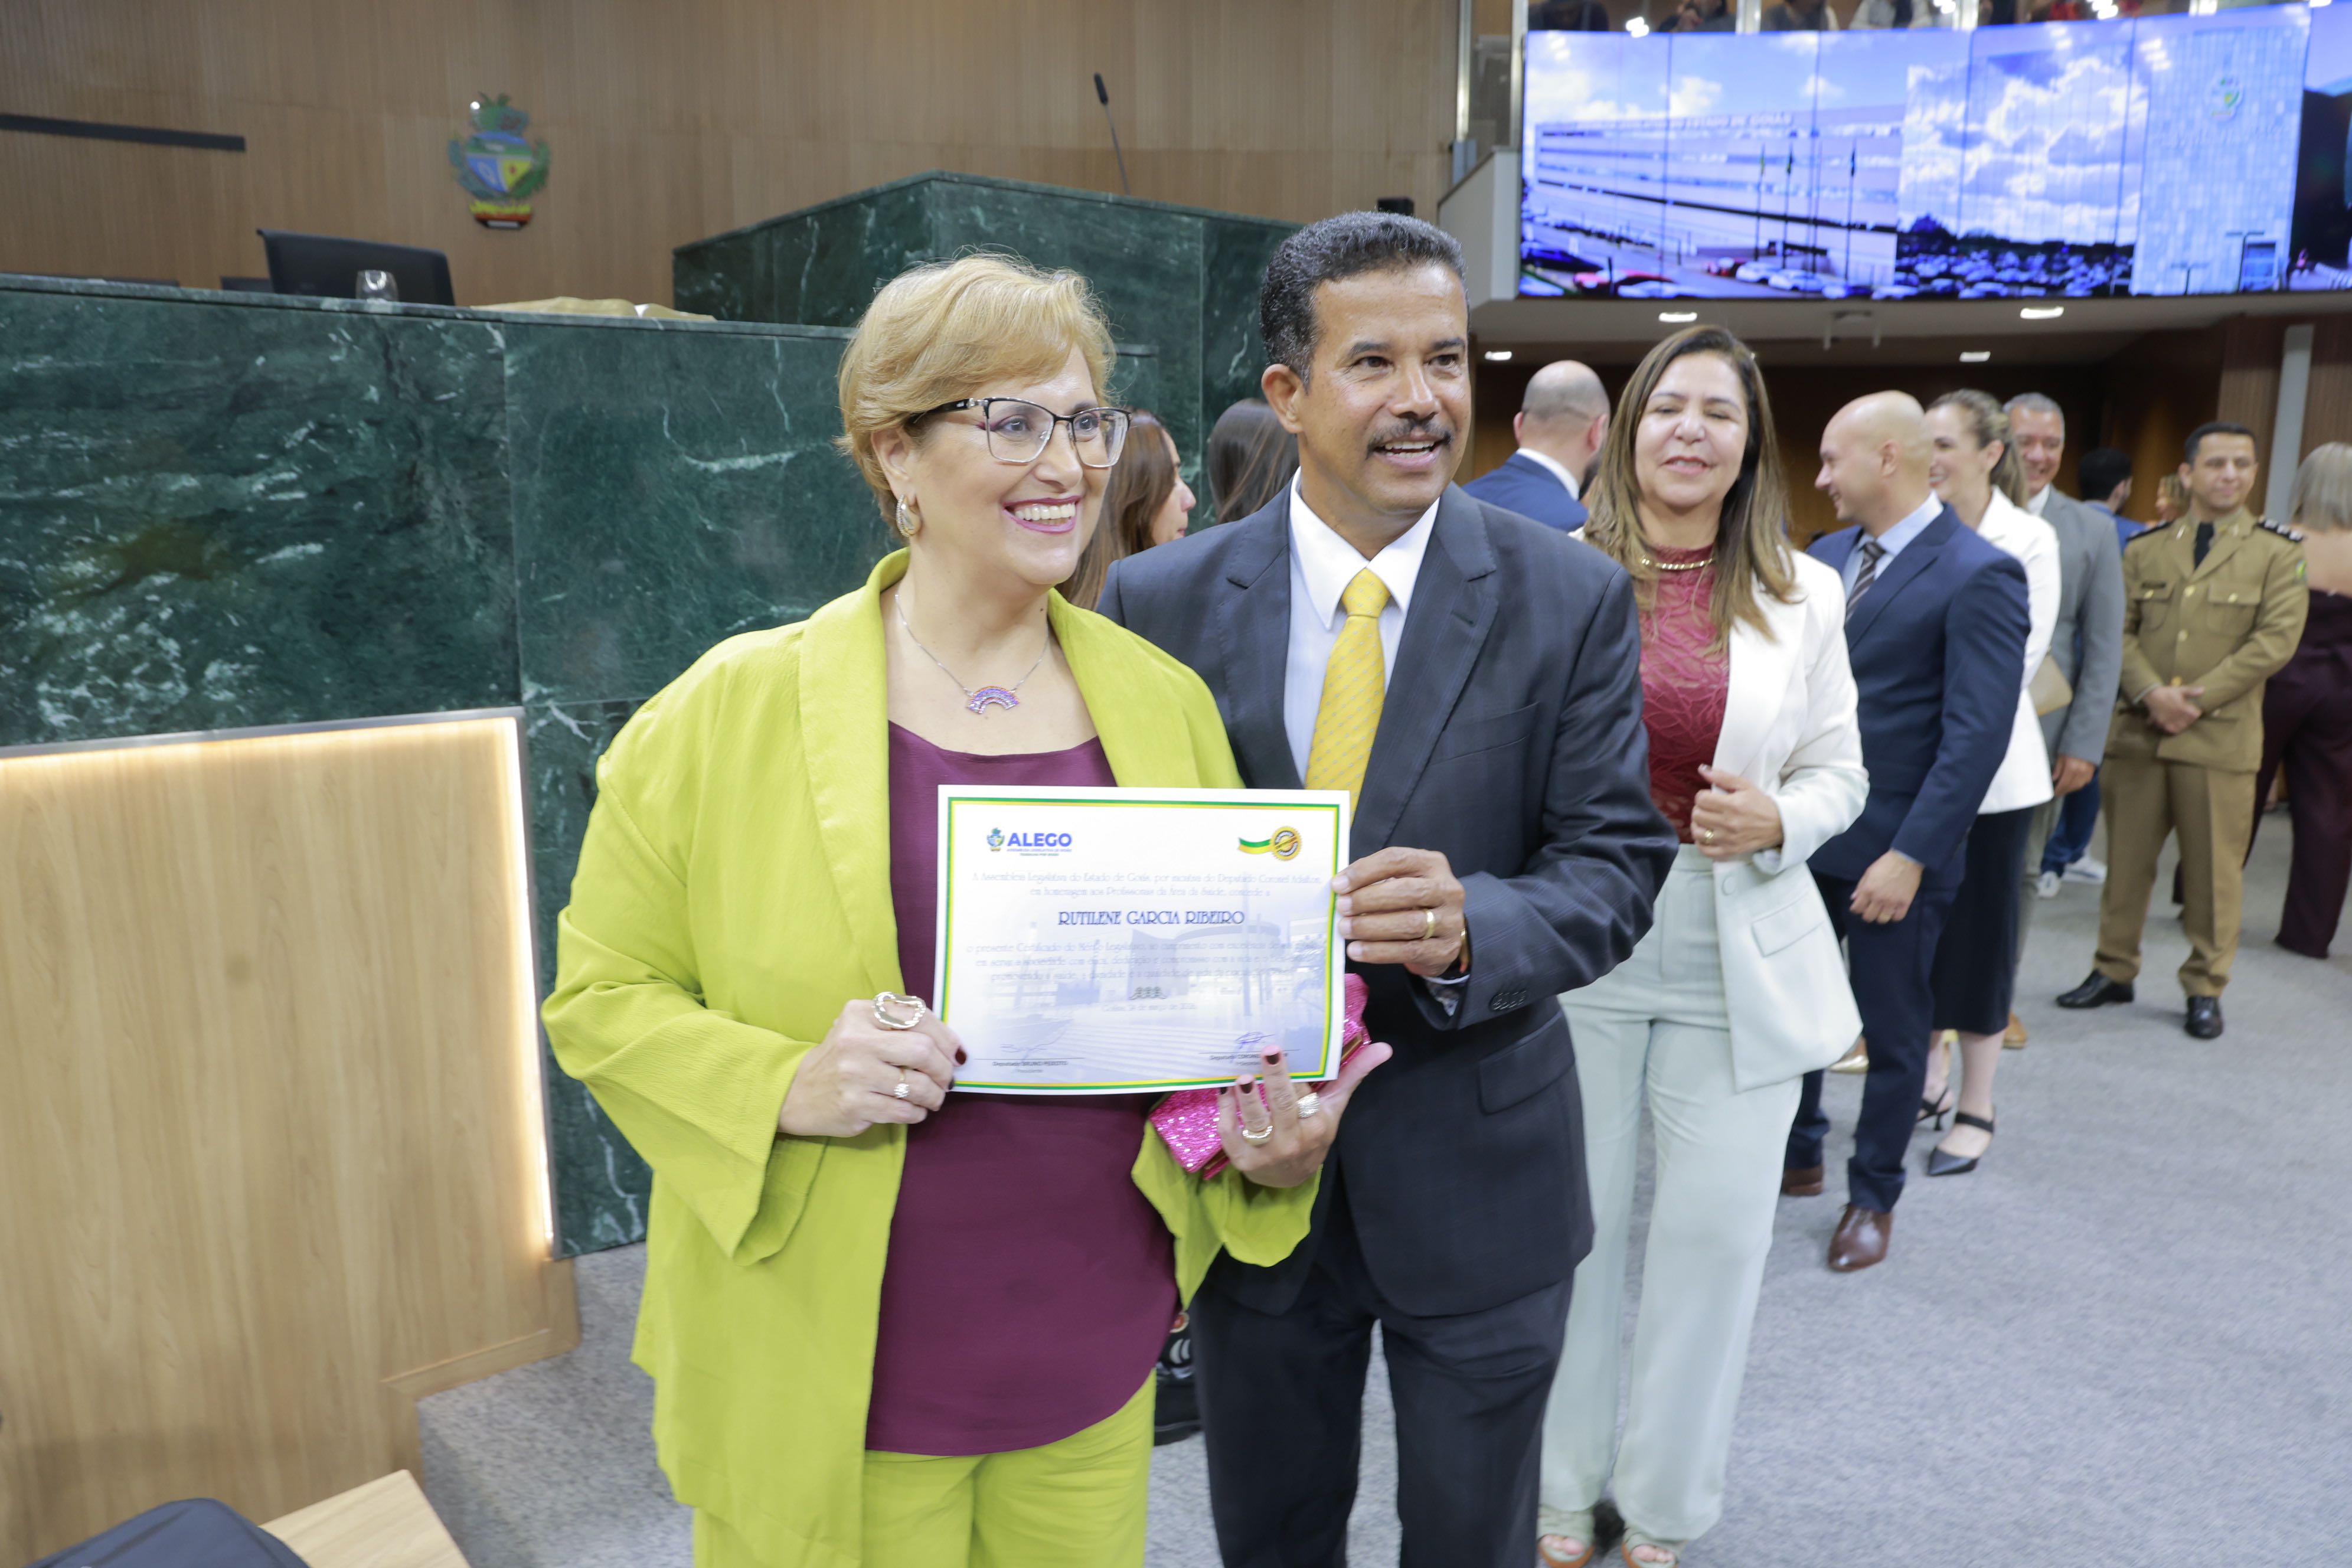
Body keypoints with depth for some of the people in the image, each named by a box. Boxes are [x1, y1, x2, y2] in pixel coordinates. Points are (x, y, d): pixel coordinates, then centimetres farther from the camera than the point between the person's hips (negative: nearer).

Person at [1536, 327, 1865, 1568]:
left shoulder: (1804, 596, 4)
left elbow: (1838, 776, 9)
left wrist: (1776, 822, -12)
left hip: (1742, 962, 2)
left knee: (1716, 1233, 9)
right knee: (1572, 1223, 9)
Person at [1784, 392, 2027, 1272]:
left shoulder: (1978, 574, -14)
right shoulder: (1828, 556, 7)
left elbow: (1978, 734, -18)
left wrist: (1912, 855, -21)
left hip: (1896, 849, -6)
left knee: (1893, 1032, 11)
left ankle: (1874, 1197, 29)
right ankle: (1796, 1156, 36)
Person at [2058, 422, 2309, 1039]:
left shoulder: (2277, 551, 4)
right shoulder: (2145, 548, 10)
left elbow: (2276, 639, -6)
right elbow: (2121, 631, 4)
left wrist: (2196, 698, -13)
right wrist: (2151, 692, -13)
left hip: (2221, 736, -2)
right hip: (2136, 732, 2)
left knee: (2213, 869, 3)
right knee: (2126, 859, 8)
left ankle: (2205, 989, 15)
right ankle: (2114, 971, 20)